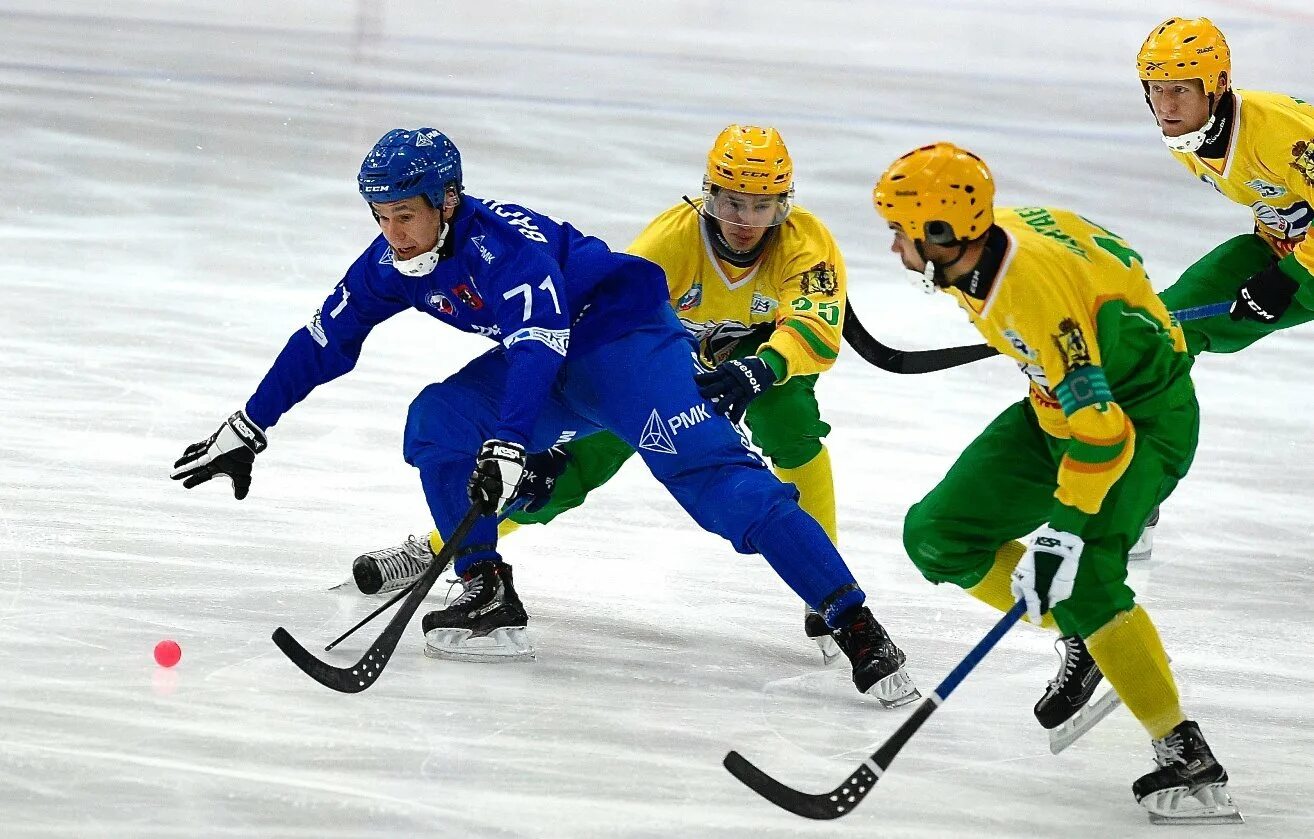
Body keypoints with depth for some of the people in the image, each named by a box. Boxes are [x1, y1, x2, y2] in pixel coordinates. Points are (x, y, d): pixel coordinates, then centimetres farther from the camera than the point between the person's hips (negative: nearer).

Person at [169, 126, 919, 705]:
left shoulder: (505, 243, -28)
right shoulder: (396, 263, -3)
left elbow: (538, 344, -39)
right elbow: (324, 343, 5)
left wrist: (508, 446, -51)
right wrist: (247, 430, 5)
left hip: (626, 337, -8)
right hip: (549, 370, 8)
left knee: (713, 474, -24)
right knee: (437, 422, -9)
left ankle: (857, 629, -31)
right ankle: (491, 601, -3)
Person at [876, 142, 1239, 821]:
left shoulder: (1037, 293, -35)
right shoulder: (992, 235, -9)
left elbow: (1096, 427, -34)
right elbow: (1104, 250, 10)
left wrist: (1065, 531, -32)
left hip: (1144, 412, -10)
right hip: (1067, 400, 10)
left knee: (1079, 578, -28)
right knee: (937, 535, 1)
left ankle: (1184, 753, -23)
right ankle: (1083, 636, 13)